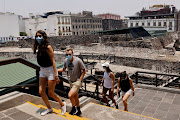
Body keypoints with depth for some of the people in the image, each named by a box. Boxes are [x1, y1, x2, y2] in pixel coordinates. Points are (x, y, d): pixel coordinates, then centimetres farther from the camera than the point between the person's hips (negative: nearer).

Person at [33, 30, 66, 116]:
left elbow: (53, 61, -18)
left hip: (50, 70, -7)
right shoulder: (39, 47, 5)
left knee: (50, 93, 1)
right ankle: (49, 108, 29)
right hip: (42, 71, 7)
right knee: (41, 92, 8)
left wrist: (56, 75, -20)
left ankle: (62, 104, 27)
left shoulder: (48, 47, -16)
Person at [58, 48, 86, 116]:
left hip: (77, 82, -6)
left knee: (70, 95, -17)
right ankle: (79, 111, 36)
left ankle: (73, 108, 11)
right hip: (71, 82, 6)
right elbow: (63, 69, 13)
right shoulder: (66, 60, -5)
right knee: (75, 97, 17)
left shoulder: (78, 60, -21)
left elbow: (84, 70, -12)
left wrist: (79, 80, -15)